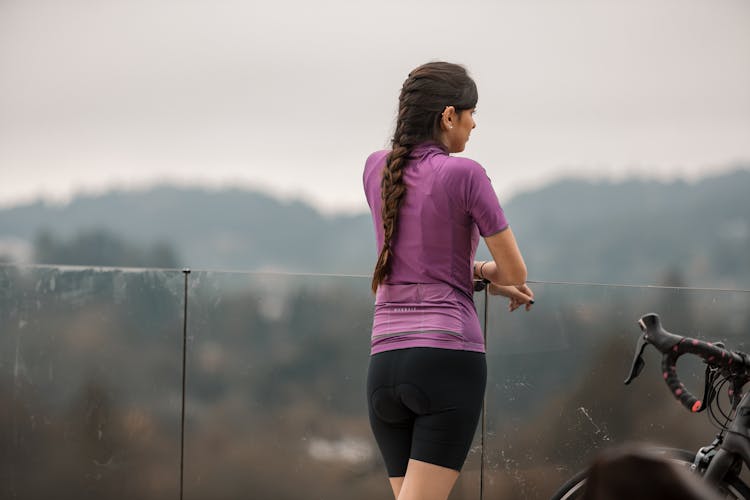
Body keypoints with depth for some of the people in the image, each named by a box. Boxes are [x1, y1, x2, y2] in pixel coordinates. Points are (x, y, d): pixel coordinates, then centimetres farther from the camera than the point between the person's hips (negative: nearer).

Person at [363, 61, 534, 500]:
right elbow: (515, 273, 0)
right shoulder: (463, 174, -7)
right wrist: (488, 272, 21)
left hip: (385, 362, 6)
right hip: (450, 357, -6)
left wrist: (476, 274, 19)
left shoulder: (376, 168, 10)